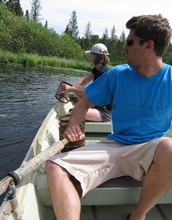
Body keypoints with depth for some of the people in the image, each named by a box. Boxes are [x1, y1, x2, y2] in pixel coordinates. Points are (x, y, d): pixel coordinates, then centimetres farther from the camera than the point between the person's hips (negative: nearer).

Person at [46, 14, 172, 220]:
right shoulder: (117, 74, 2)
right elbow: (85, 102, 8)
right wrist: (73, 125, -12)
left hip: (150, 150, -1)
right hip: (114, 147, 2)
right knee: (55, 167, -19)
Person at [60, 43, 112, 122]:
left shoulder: (103, 72, -22)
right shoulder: (97, 69, 8)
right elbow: (83, 82, 7)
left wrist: (70, 88, -21)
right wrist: (69, 88, -6)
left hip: (106, 112, -10)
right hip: (98, 105, 10)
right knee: (77, 89, 7)